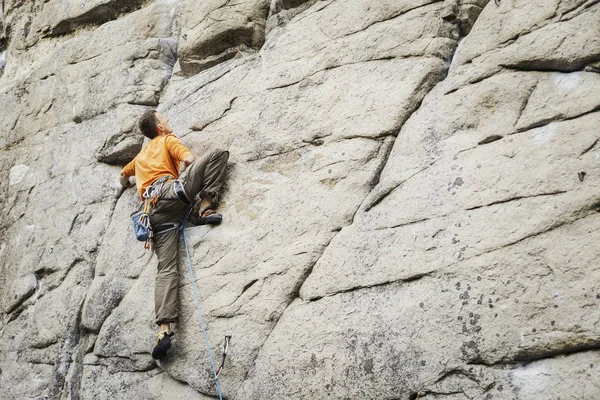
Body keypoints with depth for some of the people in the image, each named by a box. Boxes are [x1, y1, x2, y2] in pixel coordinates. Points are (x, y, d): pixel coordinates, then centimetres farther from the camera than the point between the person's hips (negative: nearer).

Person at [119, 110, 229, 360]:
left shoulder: (142, 155, 38)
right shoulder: (167, 140, 20)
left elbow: (123, 176, 53)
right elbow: (189, 159, 2)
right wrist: (190, 178, 22)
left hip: (155, 212, 5)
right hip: (170, 192, -5)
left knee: (166, 268, -6)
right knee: (218, 154, 0)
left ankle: (164, 330, -22)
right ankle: (206, 207, -15)